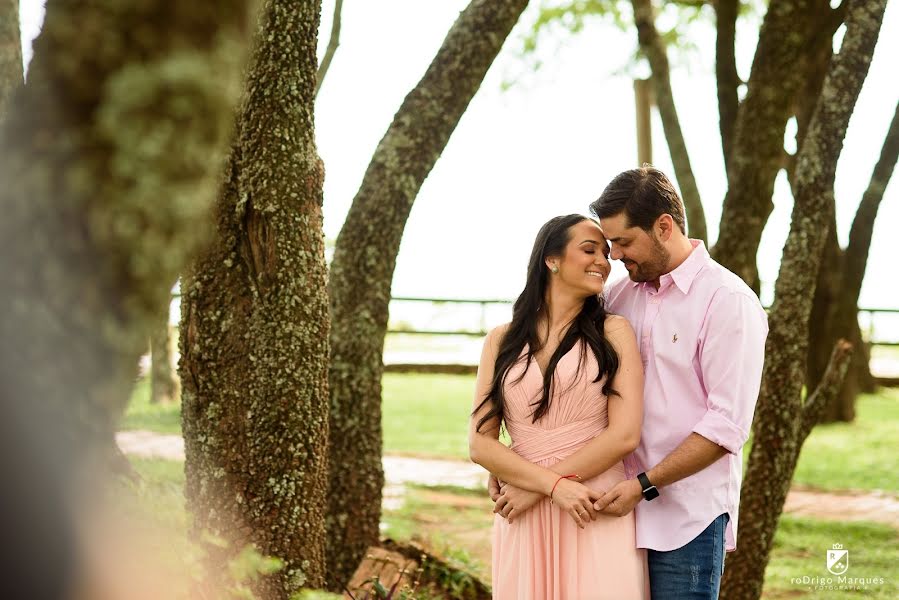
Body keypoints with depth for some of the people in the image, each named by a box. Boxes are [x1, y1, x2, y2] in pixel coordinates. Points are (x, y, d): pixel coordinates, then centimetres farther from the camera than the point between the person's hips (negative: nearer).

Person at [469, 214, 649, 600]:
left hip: (597, 514, -1)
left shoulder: (613, 333, 2)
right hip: (524, 521, 2)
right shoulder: (502, 341, 7)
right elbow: (480, 444, 1)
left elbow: (624, 435, -7)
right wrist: (554, 484, -13)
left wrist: (534, 491, -8)